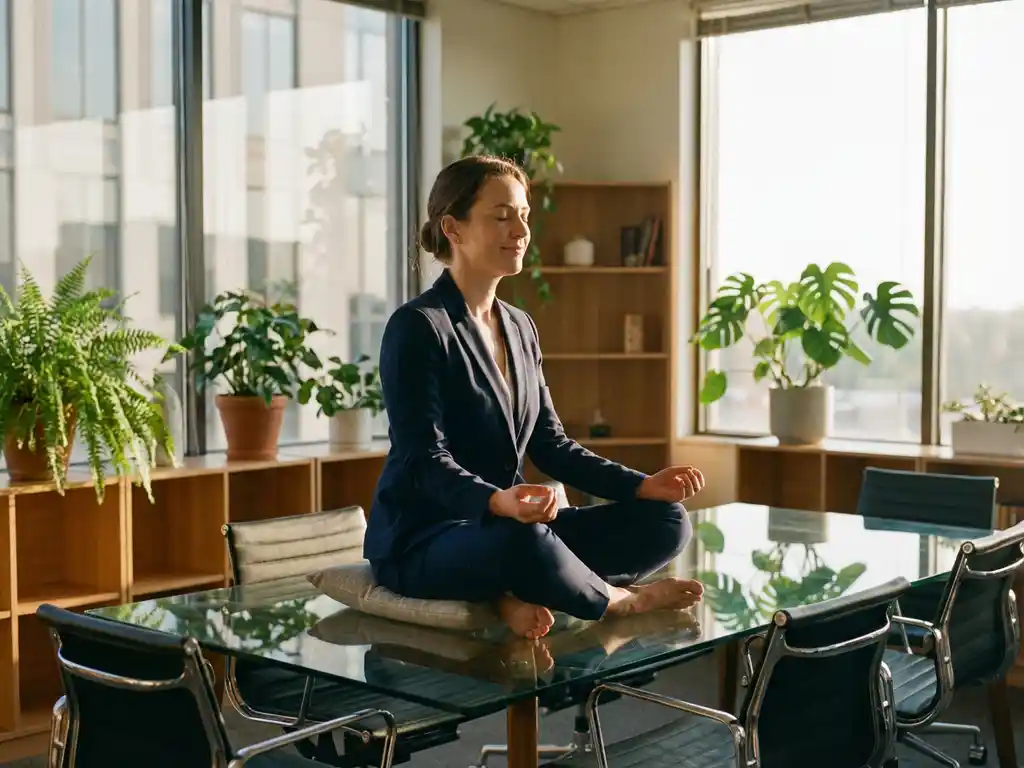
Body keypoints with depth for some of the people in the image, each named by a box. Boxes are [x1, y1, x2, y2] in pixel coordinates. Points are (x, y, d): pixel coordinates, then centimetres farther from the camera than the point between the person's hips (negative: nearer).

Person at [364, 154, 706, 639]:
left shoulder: (520, 328, 13)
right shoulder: (418, 327, -12)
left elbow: (551, 446, 12)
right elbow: (424, 462, -20)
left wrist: (643, 485, -1)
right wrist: (498, 501, -40)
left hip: (505, 526, 8)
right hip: (420, 541, -8)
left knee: (665, 520, -6)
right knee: (521, 539, -41)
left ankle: (522, 593, -21)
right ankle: (617, 601, -10)